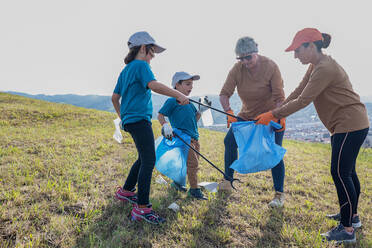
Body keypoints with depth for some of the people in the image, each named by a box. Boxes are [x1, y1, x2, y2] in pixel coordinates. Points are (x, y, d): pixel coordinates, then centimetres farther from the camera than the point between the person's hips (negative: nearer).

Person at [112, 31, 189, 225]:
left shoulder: (126, 69, 21)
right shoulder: (141, 65, -7)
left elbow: (115, 98, 25)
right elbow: (154, 86, -26)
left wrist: (123, 117, 31)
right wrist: (179, 95, -24)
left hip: (129, 120, 10)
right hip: (139, 119, -10)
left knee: (144, 158, 20)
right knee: (148, 161, -12)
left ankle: (125, 191, 33)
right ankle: (142, 208, -12)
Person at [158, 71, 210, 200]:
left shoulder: (189, 103, 17)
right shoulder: (172, 101, -6)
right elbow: (160, 115, -6)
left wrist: (201, 110, 9)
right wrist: (166, 126, -21)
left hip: (194, 138, 9)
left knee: (190, 163, 16)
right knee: (193, 163, -9)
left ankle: (177, 181, 34)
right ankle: (194, 189, 6)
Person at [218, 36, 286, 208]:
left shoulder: (270, 67, -21)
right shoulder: (237, 69, -13)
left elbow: (279, 97, -21)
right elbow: (224, 93, -17)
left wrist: (280, 117, -35)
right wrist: (229, 112, -32)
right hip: (248, 114, 4)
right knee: (230, 141, -3)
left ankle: (279, 194, 3)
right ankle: (227, 181, 13)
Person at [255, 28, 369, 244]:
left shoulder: (325, 69, -22)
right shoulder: (316, 66, 11)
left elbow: (303, 101, -25)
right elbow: (298, 92, 10)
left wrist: (273, 115, -18)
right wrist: (277, 114, 4)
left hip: (350, 125, -11)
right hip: (345, 126, 11)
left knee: (340, 173, -8)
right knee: (347, 171, 19)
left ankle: (348, 230, 2)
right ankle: (352, 216, 36)